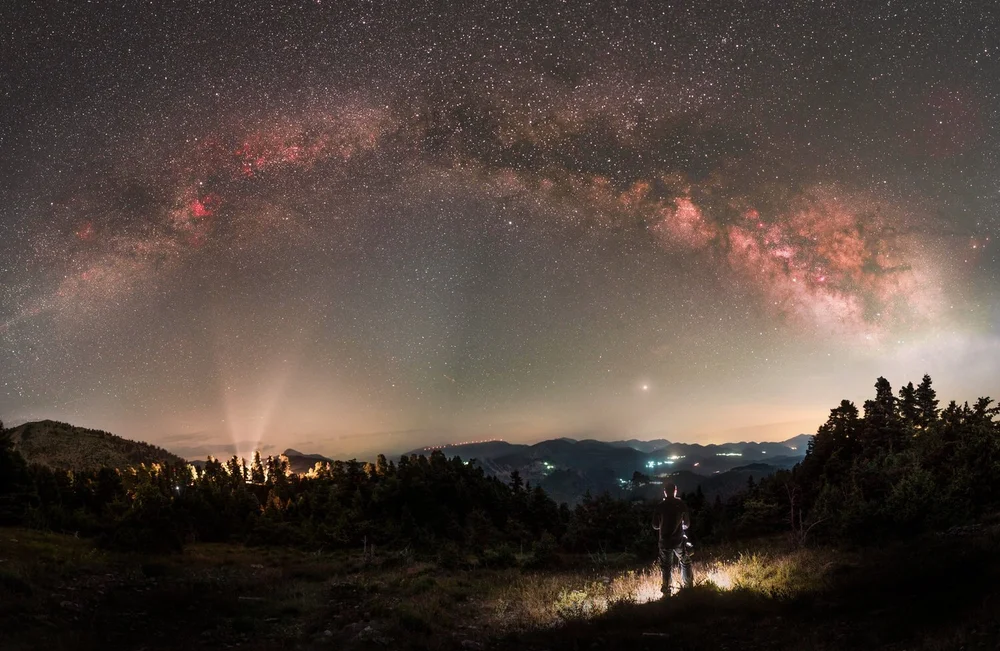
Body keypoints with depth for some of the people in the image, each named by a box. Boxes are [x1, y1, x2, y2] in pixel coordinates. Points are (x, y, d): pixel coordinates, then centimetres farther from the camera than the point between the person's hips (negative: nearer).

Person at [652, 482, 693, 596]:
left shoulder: (660, 506, -10)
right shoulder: (681, 504, -7)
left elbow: (655, 525, -3)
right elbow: (687, 523, 0)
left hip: (665, 541, 0)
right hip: (679, 540, 0)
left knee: (666, 567, 12)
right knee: (685, 564, 20)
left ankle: (666, 592, 14)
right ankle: (688, 588, 24)